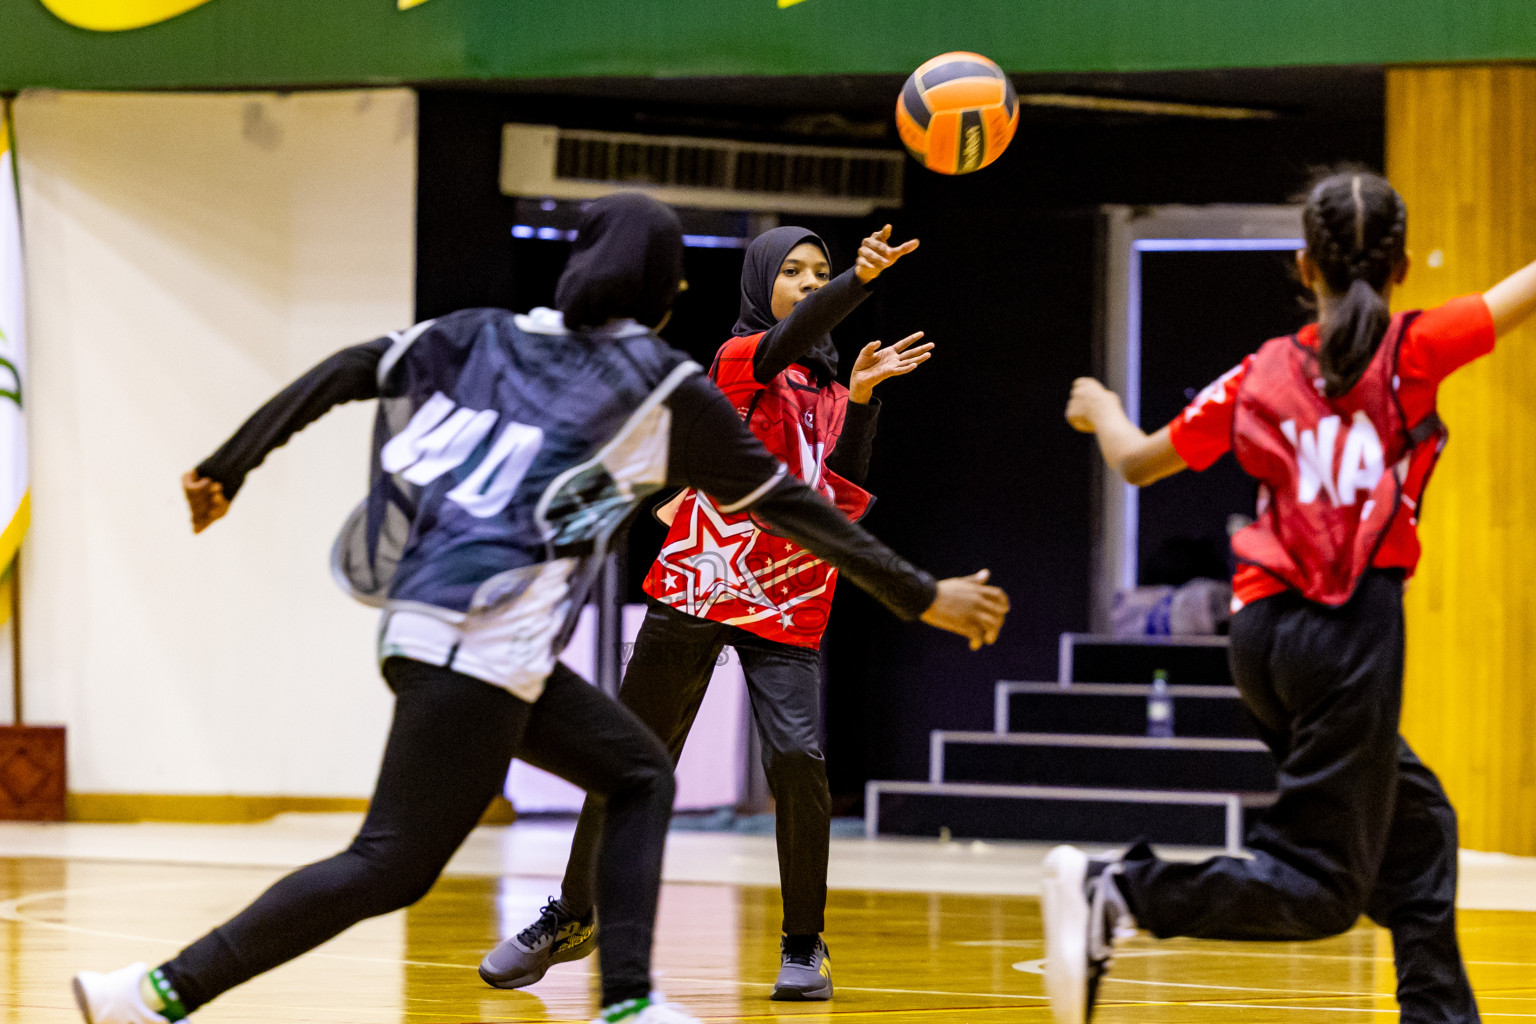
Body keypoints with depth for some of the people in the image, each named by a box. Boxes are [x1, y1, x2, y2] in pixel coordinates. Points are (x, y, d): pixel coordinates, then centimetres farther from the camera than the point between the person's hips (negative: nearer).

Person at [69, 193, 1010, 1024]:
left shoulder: (485, 336, 16)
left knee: (640, 774, 17)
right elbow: (792, 507, 7)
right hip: (481, 643, -8)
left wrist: (227, 470, 16)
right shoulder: (668, 390, 3)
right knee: (393, 866, -9)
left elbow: (339, 377, 9)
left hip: (426, 627, 8)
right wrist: (923, 597, 14)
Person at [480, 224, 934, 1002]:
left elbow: (843, 496, 2)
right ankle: (572, 917, 25)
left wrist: (861, 399, -8)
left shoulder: (828, 393, 14)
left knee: (797, 756, -17)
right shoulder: (740, 358, -2)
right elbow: (792, 335, -25)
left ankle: (804, 945, -3)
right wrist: (862, 278, -42)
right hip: (697, 588, -3)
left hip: (787, 610, 3)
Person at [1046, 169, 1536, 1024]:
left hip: (1265, 630, 6)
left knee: (1415, 820, 23)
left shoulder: (1263, 374, 12)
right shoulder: (1414, 349, 1)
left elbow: (1138, 462, 20)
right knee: (1320, 886, -5)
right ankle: (1118, 892, -23)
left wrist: (1101, 412, 42)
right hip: (1350, 625, -6)